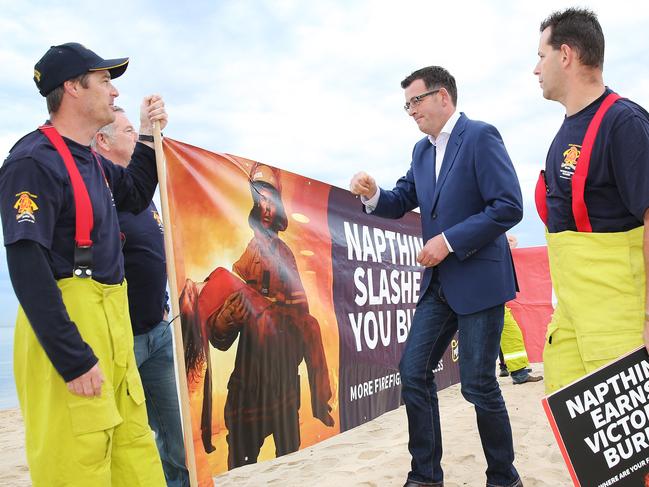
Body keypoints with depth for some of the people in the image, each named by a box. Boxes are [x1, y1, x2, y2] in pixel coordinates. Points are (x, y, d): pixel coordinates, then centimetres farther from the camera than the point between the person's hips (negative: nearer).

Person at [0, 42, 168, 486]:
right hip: (66, 325, -9)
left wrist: (149, 137, 21)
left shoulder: (93, 163, 15)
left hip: (112, 321, 9)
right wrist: (73, 359, -22)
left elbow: (135, 197, 33)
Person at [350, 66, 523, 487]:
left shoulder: (481, 136, -10)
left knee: (478, 384, -1)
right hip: (440, 283, 8)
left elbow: (509, 207, -17)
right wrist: (373, 194, -5)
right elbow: (401, 202, 17)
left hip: (480, 280, -7)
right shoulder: (422, 150, 13)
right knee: (414, 372, 5)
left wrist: (450, 241, -18)